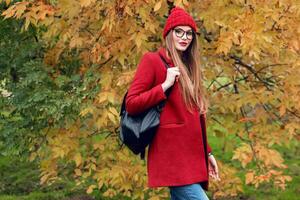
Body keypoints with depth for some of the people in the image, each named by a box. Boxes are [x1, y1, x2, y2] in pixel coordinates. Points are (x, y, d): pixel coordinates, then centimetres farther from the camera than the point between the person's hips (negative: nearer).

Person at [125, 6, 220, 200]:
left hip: (191, 155, 8)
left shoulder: (188, 68, 21)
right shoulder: (152, 60, -1)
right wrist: (165, 85, -14)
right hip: (171, 154, -8)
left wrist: (207, 153, 19)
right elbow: (131, 104, -8)